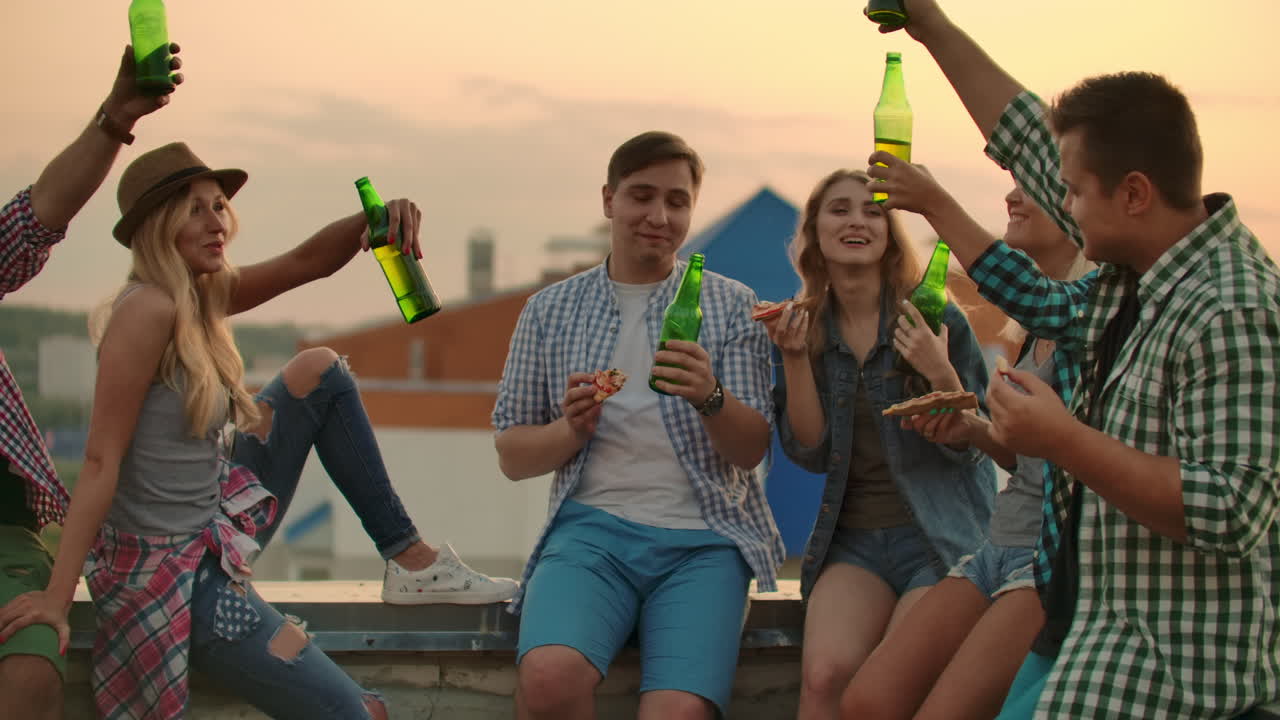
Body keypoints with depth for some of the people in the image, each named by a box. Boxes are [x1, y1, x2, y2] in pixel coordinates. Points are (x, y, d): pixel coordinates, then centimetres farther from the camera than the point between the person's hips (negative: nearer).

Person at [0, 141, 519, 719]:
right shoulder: (148, 308, -21)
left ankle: (411, 561, 11)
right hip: (174, 571, -10)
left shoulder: (204, 293, 4)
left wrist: (375, 220, -19)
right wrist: (57, 596, -27)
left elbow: (306, 262, 3)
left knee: (319, 371, 9)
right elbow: (101, 460, -24)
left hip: (220, 526, 10)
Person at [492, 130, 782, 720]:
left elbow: (751, 451, 3)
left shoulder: (732, 305, 10)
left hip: (705, 538, -1)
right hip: (592, 528, 1)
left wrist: (710, 399, -19)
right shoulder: (551, 310, 13)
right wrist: (571, 429, -9)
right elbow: (512, 458, 13)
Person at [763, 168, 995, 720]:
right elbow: (810, 453, 2)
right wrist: (795, 359, -10)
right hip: (854, 537, 3)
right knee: (825, 675, -26)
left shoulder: (935, 319, -2)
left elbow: (969, 447, -3)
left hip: (941, 534, -2)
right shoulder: (806, 329, 8)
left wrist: (941, 374, -21)